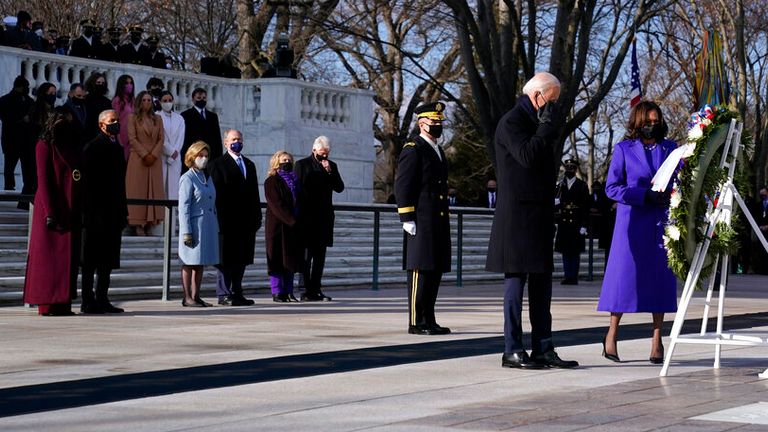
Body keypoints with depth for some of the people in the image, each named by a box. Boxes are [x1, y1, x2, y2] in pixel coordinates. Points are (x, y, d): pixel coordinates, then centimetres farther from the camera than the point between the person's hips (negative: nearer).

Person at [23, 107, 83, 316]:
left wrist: (80, 211, 8)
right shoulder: (45, 146, -4)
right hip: (53, 209, -7)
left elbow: (80, 182, 14)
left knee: (69, 257, 5)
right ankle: (48, 305, -4)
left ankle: (63, 304, 7)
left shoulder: (74, 148, 14)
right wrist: (50, 212, -17)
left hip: (71, 210, 7)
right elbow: (43, 181, -10)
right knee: (50, 256, -5)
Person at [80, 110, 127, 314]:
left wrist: (123, 211, 15)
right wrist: (90, 210, -17)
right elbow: (88, 181, -12)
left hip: (113, 214, 8)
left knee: (107, 259, 9)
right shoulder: (92, 147, -7)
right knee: (90, 260, -3)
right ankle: (88, 301, -2)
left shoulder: (118, 148, 17)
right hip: (96, 213, -8)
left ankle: (102, 300, 13)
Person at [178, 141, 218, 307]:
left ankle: (196, 296, 15)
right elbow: (183, 207, -11)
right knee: (189, 263, -1)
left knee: (201, 263, 10)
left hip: (208, 225, 7)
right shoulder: (188, 178, -7)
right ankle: (187, 298, 2)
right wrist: (186, 232, -16)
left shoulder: (207, 177, 15)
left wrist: (216, 228, 14)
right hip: (194, 225, -7)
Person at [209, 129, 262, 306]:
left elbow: (254, 192, 18)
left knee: (242, 258, 8)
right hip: (228, 220, -6)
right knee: (226, 259, -4)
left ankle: (237, 293, 13)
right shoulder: (218, 164, -1)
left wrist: (257, 217, 10)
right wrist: (220, 218, -14)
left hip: (246, 220, 6)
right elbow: (217, 193, -7)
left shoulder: (249, 165, 19)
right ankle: (224, 294, -1)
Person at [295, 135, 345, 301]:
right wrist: (299, 212, -6)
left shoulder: (331, 166, 13)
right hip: (307, 217, -4)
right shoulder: (302, 164, 2)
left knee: (320, 255, 5)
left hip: (324, 217, 4)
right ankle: (307, 290, -5)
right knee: (307, 254, -5)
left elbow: (340, 188, 5)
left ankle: (315, 289, 8)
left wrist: (330, 172, -8)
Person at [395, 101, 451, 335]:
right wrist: (407, 218, -17)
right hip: (421, 222, -9)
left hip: (438, 223, 9)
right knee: (421, 270, -8)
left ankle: (429, 320, 13)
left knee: (435, 271, 8)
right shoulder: (413, 149, -6)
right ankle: (416, 322, -6)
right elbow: (402, 185, -12)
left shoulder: (438, 152, 21)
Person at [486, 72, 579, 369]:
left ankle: (543, 349, 9)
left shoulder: (535, 122, 20)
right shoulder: (512, 122, -9)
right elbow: (527, 156, -23)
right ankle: (512, 351, -3)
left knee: (541, 282, 7)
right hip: (517, 216, -9)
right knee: (517, 279, -6)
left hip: (539, 217, 9)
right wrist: (548, 126, -15)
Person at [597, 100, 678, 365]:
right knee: (624, 274, -3)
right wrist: (645, 195, -13)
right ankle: (612, 334, 11)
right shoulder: (624, 149, 4)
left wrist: (672, 196, -9)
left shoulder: (670, 149, 11)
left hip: (662, 222, 2)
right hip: (632, 221, -2)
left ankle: (657, 339, 7)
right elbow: (611, 187, -1)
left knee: (661, 278, 1)